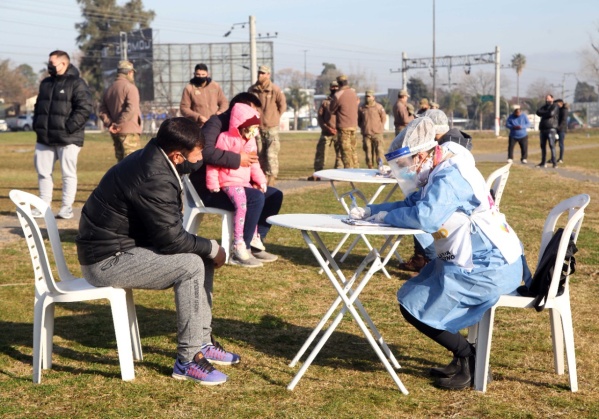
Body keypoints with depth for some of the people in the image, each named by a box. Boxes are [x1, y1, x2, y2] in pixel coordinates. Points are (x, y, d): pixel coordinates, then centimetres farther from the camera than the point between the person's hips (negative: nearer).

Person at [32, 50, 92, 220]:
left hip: (68, 139, -7)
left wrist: (69, 127, -19)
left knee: (68, 173, -1)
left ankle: (67, 207, 4)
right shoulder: (46, 83, 18)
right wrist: (37, 125, 11)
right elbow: (38, 106, 26)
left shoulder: (77, 83, -6)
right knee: (43, 172, 7)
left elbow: (84, 108, -14)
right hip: (44, 138, 7)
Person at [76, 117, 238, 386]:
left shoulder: (149, 160, 6)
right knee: (191, 265, -21)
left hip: (123, 246, 11)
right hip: (107, 261, -11)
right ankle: (188, 361, -12)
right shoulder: (154, 180, -26)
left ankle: (203, 342, 13)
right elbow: (172, 238, -23)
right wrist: (212, 248, -9)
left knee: (202, 257, 8)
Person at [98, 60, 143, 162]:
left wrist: (110, 123, -1)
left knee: (121, 161, 15)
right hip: (129, 131, -8)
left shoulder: (109, 89, 16)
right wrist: (119, 124, -17)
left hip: (115, 133, 8)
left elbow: (102, 110, 10)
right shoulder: (130, 87, -8)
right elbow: (131, 108, -21)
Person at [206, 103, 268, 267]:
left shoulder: (251, 142, 11)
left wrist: (261, 180, 7)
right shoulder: (225, 139, -13)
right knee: (242, 204, -28)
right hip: (229, 181, -9)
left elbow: (254, 164, 19)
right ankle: (239, 248, -28)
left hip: (244, 181, 9)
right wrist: (213, 183, -13)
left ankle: (254, 239, 10)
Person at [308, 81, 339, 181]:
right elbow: (320, 116, 4)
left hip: (339, 132, 0)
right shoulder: (325, 102, 10)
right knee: (320, 152, -5)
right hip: (326, 132, 0)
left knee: (340, 153, 0)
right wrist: (327, 128, -9)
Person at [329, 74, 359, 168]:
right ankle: (356, 168, 17)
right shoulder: (353, 93, 5)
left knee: (345, 150, -4)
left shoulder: (338, 95, -16)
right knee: (353, 149, 15)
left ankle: (348, 170, -5)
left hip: (343, 126, -7)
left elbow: (332, 110, -4)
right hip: (354, 125, 7)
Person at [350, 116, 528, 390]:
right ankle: (464, 357, 21)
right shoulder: (439, 175, 12)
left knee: (415, 308, -6)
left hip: (485, 268, -11)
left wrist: (388, 217, -17)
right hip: (483, 261, 11)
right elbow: (411, 204, 19)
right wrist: (370, 211, 5)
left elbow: (425, 217, -34)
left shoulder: (450, 178, -21)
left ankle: (470, 360, 5)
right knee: (412, 297, 19)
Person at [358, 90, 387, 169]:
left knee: (378, 150, -9)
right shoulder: (361, 108, 9)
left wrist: (380, 127, 1)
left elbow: (384, 118, 7)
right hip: (366, 134, 3)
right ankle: (370, 167, 8)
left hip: (377, 133, -3)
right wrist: (362, 127, 8)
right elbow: (359, 120, 19)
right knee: (368, 151, 3)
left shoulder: (379, 107, 2)